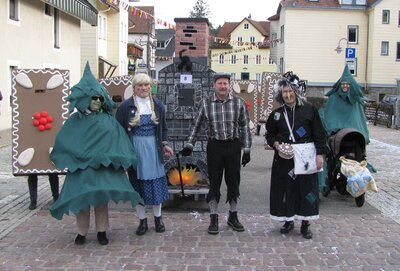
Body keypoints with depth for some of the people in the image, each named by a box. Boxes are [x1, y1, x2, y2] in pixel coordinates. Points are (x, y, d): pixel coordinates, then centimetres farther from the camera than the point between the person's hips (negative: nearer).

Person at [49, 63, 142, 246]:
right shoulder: (75, 120, 5)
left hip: (103, 167, 0)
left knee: (101, 198, 3)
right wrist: (70, 157, -5)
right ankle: (82, 232, 15)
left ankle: (101, 231, 15)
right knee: (81, 199, 1)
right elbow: (62, 141, 5)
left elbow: (119, 142, 1)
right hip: (81, 166, 0)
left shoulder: (108, 121, 5)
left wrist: (115, 159, -9)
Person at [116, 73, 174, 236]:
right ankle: (142, 221, 18)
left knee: (156, 183, 6)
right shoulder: (126, 106, -2)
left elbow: (163, 127, 13)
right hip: (135, 148, -2)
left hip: (153, 148, 2)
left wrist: (164, 144, 2)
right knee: (138, 184, 6)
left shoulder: (157, 105, 6)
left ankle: (158, 218, 22)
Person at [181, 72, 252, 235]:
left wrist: (247, 150, 2)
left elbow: (245, 127, 4)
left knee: (234, 182, 10)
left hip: (233, 146, 1)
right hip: (214, 147, -1)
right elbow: (196, 125, 8)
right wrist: (189, 145, 2)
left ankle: (233, 217, 26)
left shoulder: (239, 103, 0)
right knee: (214, 183, 5)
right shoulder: (205, 103, 0)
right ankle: (213, 219, 16)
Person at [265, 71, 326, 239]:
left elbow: (319, 134, -1)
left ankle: (305, 224, 14)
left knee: (306, 189, 1)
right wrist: (276, 144, -4)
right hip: (284, 158, 3)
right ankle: (288, 221, 22)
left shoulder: (309, 110, -2)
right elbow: (269, 134, 16)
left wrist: (320, 154, -6)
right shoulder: (277, 114, 7)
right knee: (285, 189, 6)